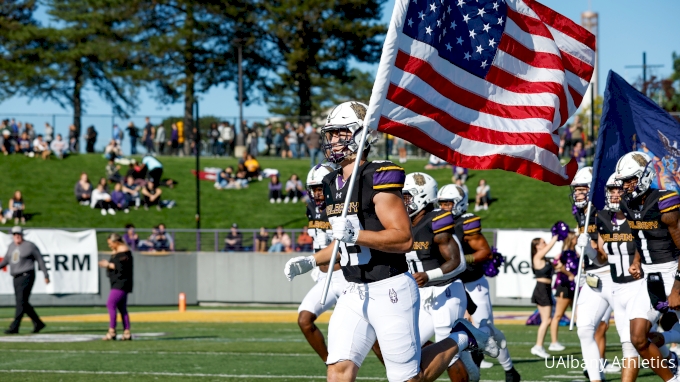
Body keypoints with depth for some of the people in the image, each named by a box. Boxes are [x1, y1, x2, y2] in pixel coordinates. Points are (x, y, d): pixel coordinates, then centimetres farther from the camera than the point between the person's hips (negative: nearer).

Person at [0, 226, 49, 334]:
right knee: (23, 303, 10)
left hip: (26, 276, -8)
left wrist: (46, 275, -6)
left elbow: (40, 260, -4)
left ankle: (14, 327, -19)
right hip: (16, 278, 8)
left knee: (21, 302, -13)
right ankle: (38, 323, 22)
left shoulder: (30, 246, -6)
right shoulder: (11, 246, 13)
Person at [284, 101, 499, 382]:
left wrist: (356, 235, -31)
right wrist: (310, 262, 14)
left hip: (390, 290, -7)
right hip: (355, 293, 8)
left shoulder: (378, 180, -14)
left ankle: (461, 338, 25)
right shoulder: (332, 185, 12)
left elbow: (404, 239, -21)